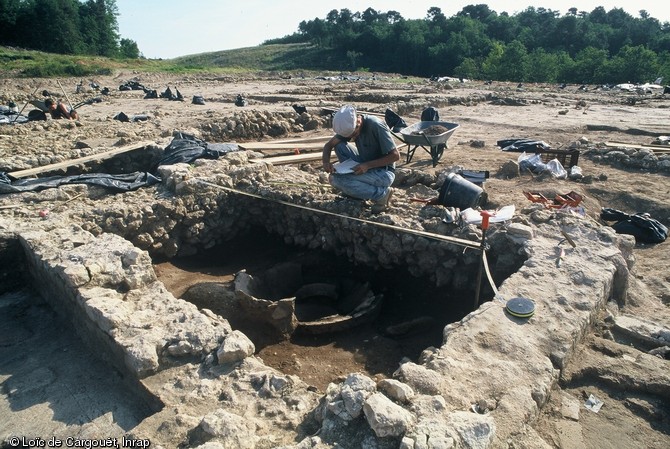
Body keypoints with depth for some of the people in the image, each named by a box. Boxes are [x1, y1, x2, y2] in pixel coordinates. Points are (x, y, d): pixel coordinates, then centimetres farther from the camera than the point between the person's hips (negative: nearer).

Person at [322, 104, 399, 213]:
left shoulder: (376, 126, -25)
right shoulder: (348, 126, -5)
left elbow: (395, 155, -22)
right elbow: (329, 145, 1)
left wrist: (368, 165, -29)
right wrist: (326, 162, -20)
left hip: (384, 172, -7)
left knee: (335, 179, -22)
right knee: (339, 146, -7)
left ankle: (381, 194, -9)